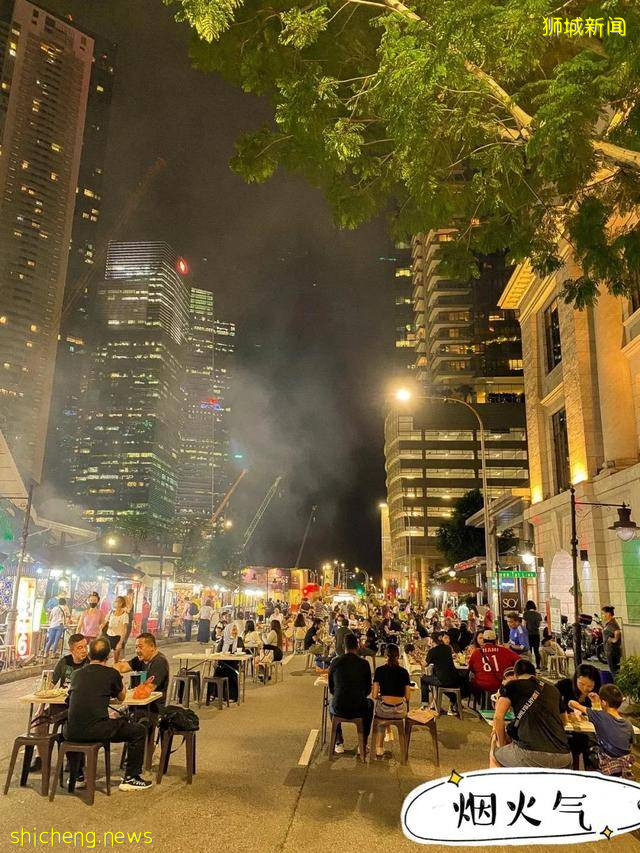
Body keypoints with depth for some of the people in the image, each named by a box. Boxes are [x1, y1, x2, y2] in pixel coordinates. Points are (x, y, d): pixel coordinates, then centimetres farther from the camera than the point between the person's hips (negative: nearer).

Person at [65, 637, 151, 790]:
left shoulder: (77, 673, 13)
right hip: (97, 730, -5)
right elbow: (121, 697, 19)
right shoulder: (112, 673, 2)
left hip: (72, 733, 5)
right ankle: (130, 778, 17)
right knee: (138, 730, 13)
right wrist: (119, 682, 39)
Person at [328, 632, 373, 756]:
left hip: (339, 709, 1)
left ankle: (339, 742, 33)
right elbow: (368, 689, 5)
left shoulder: (335, 662, -3)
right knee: (370, 703, 34)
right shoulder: (364, 663, -6)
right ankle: (363, 744, 33)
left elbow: (331, 689, 9)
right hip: (358, 709, 0)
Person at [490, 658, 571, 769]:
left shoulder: (512, 686, 11)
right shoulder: (553, 690, 22)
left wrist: (502, 744, 14)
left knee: (494, 757, 23)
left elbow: (498, 717, 1)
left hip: (532, 752, -4)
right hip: (563, 757, 4)